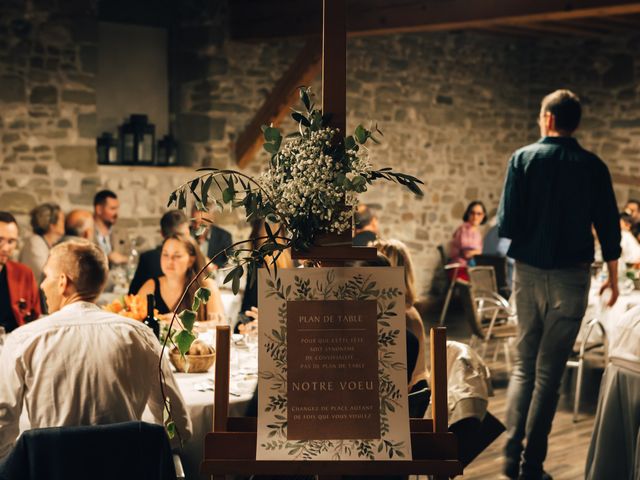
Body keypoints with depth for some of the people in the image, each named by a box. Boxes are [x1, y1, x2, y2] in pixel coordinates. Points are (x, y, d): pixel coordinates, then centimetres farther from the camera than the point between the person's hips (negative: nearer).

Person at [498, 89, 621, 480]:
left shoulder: (523, 158, -3)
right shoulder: (593, 166, -2)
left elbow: (507, 225, -9)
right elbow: (609, 228, 0)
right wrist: (613, 276, 12)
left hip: (529, 271, 1)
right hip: (571, 275, -1)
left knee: (525, 364, 15)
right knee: (549, 371, 5)